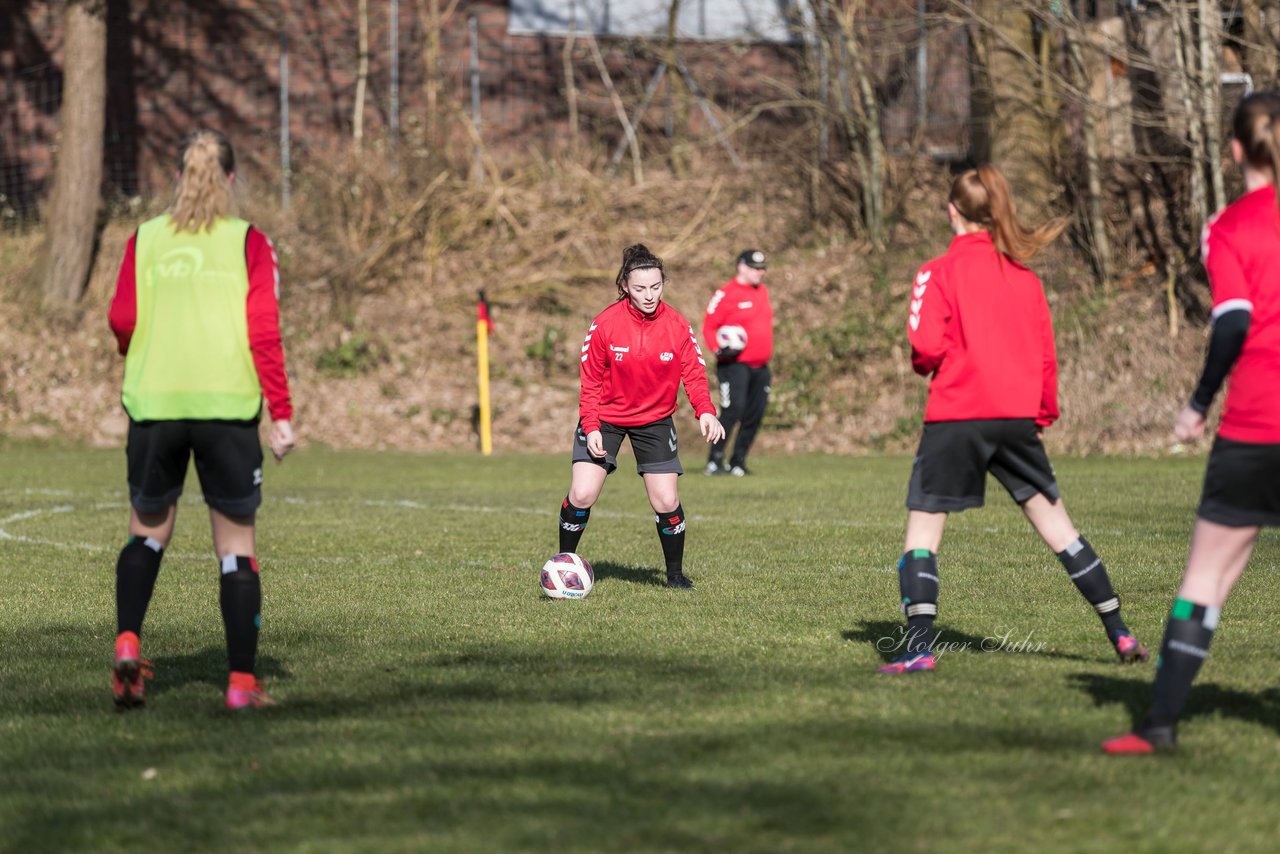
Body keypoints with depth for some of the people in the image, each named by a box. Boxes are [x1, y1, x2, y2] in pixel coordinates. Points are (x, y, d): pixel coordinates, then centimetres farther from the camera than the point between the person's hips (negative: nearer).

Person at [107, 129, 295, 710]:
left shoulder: (144, 239, 5)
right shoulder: (249, 242, 0)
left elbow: (122, 321, 1)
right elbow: (264, 331, -6)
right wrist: (281, 414, -4)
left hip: (153, 402, 2)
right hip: (229, 403, -2)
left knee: (148, 531, 17)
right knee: (236, 543, 6)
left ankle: (127, 640, -5)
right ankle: (242, 683, 3)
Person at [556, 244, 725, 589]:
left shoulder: (677, 327, -12)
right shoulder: (604, 325, -16)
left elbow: (694, 374, -7)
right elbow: (591, 382, -9)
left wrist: (706, 412, -25)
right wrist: (591, 427, -18)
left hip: (655, 420, 1)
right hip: (605, 417, -1)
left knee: (666, 501, -6)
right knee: (581, 496, -12)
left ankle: (675, 574, 15)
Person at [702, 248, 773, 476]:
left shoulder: (762, 291, 15)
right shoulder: (726, 294, -8)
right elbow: (709, 326, -7)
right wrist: (718, 348, -22)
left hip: (760, 367, 8)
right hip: (735, 365, -8)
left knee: (755, 415, 4)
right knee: (733, 410, -16)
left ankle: (738, 462, 14)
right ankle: (715, 462, -11)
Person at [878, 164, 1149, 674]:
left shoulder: (939, 272, -5)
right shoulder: (1024, 275, 9)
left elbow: (927, 344, -14)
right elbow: (1045, 351, 10)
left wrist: (924, 364, 8)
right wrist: (1045, 411, 21)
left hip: (955, 416, -4)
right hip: (1018, 416, 4)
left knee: (923, 527, 3)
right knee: (1054, 522, 12)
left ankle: (918, 646, -10)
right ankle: (1120, 635, 13)